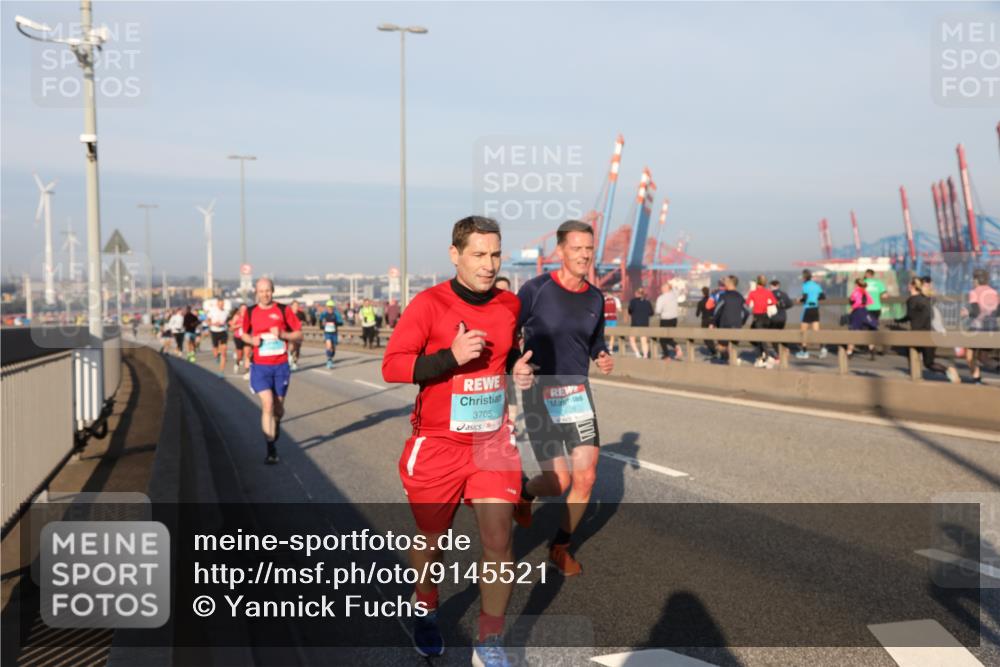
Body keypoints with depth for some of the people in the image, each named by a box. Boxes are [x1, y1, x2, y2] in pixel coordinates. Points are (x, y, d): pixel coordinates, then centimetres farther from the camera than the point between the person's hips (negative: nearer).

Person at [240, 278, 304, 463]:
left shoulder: (284, 310, -2)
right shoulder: (250, 312, 2)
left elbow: (299, 334, 0)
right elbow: (244, 333, 16)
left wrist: (282, 334, -18)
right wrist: (251, 340, -6)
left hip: (281, 366, 0)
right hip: (260, 366, 0)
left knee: (278, 407, 10)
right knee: (267, 405, -13)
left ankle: (276, 424, 46)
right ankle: (271, 448, -5)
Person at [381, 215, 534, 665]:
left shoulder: (510, 305, 2)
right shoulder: (429, 304, -13)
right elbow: (391, 366, -16)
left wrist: (518, 368, -1)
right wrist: (452, 356, -28)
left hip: (493, 442, 3)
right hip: (438, 444, -3)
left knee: (498, 540, -7)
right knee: (431, 539, 15)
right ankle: (425, 615, 44)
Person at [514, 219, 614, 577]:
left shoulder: (595, 298, 3)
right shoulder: (536, 290, -12)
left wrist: (604, 358, -3)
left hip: (578, 393, 5)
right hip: (540, 395, -4)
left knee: (586, 477, -1)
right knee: (559, 482, -6)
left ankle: (561, 547, 22)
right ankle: (525, 490, 31)